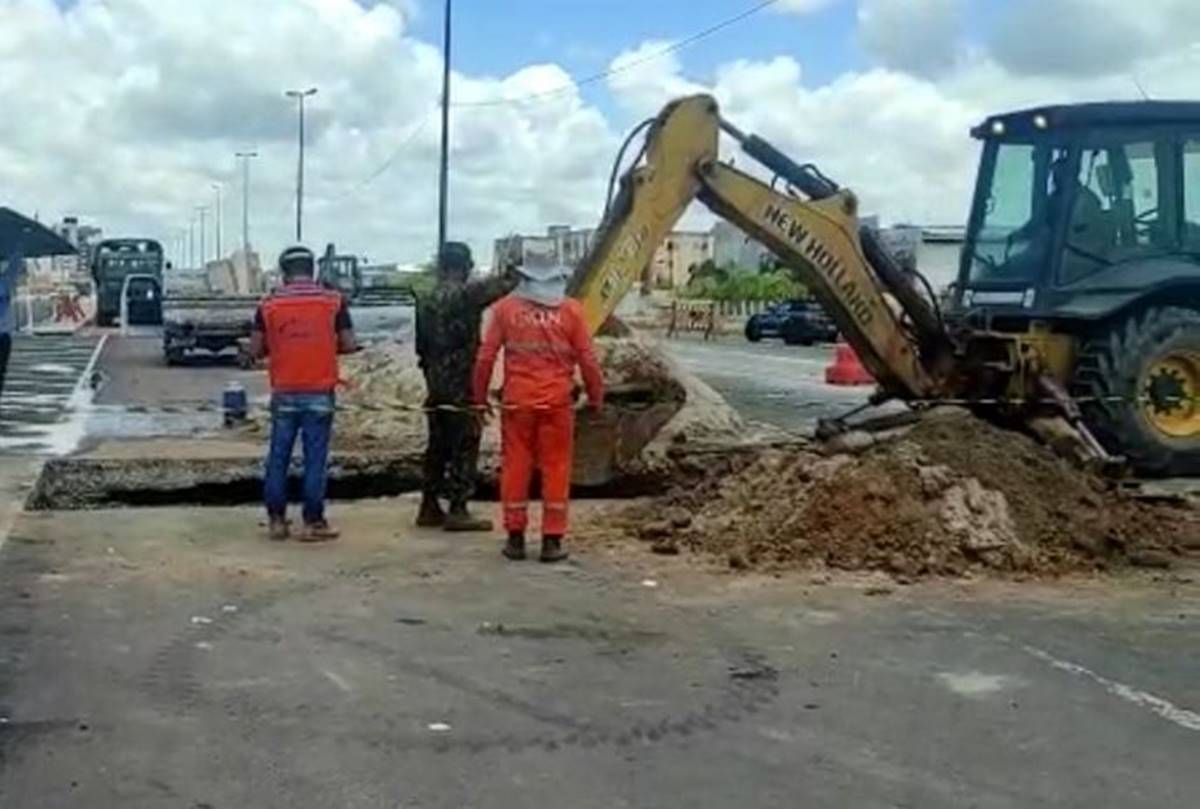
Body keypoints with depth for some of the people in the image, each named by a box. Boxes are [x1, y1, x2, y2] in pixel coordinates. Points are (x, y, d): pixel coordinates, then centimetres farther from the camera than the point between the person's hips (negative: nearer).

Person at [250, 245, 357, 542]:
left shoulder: (269, 304, 1)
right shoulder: (333, 301, -2)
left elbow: (256, 350, 2)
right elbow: (349, 345, -1)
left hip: (284, 394, 1)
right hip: (319, 394, -1)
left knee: (278, 457, 11)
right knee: (315, 459, 2)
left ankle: (277, 520, 14)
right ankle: (313, 522, 4)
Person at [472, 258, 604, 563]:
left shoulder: (505, 308, -1)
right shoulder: (570, 310, -3)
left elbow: (486, 357, 1)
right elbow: (587, 360, -1)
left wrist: (480, 396, 12)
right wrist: (596, 397, 11)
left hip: (517, 401, 1)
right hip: (557, 402, -1)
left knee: (516, 467, 9)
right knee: (555, 469, 6)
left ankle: (515, 538, 15)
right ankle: (552, 541, 8)